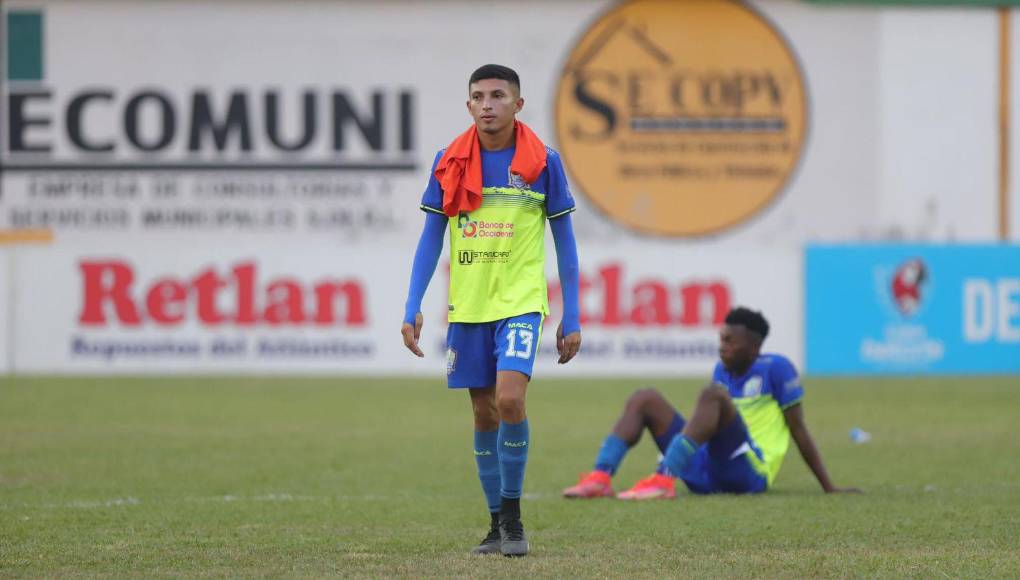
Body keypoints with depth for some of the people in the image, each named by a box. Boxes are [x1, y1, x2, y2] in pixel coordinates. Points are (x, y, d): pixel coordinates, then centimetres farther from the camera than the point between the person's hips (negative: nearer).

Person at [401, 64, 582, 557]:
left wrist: (572, 318, 0)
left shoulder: (543, 163, -3)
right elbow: (430, 238, 7)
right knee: (484, 413, 7)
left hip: (521, 303, -3)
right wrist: (412, 309, -1)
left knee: (509, 399, -20)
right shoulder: (450, 163, 2)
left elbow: (564, 241, 3)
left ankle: (512, 516, -7)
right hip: (467, 308, 3)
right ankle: (497, 524, 17)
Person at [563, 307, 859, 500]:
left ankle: (664, 481, -42)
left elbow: (798, 431, -1)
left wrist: (829, 488, -1)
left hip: (749, 472, -7)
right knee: (645, 399, 1)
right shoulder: (722, 370, 18)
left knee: (714, 393, -29)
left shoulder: (776, 368, -1)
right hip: (707, 474, 7)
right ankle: (600, 478, -22)